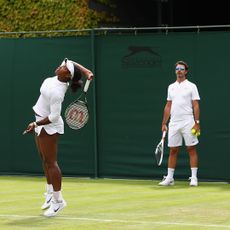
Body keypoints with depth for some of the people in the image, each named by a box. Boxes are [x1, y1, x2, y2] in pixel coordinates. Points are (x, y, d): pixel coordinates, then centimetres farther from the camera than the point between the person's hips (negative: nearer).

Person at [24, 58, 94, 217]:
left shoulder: (56, 92, -31)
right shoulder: (59, 79, -8)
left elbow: (54, 117, -28)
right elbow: (74, 64, 5)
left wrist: (36, 124, -20)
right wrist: (87, 73, -10)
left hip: (49, 127, -10)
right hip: (42, 124, 10)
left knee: (50, 162, -6)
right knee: (45, 160, 18)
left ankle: (58, 200, -2)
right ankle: (50, 193, 28)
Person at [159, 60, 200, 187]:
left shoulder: (191, 86, 1)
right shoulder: (171, 87, 14)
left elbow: (196, 106, -4)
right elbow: (168, 106, 16)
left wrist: (197, 122, -13)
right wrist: (164, 123, 11)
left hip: (188, 123, -4)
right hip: (173, 123, 4)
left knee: (191, 149, -3)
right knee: (173, 150, 6)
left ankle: (194, 178, -2)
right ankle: (169, 178, 9)